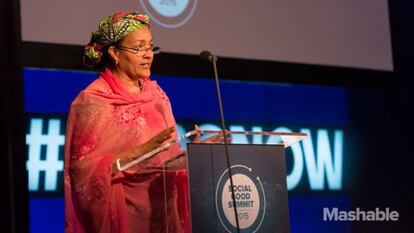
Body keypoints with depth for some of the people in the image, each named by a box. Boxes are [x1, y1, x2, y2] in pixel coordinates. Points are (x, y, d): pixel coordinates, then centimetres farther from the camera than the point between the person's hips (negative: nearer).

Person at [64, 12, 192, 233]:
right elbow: (84, 167, -15)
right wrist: (142, 150, -23)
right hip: (123, 213, -6)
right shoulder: (92, 100, -9)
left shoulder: (155, 93, 10)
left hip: (165, 208, 6)